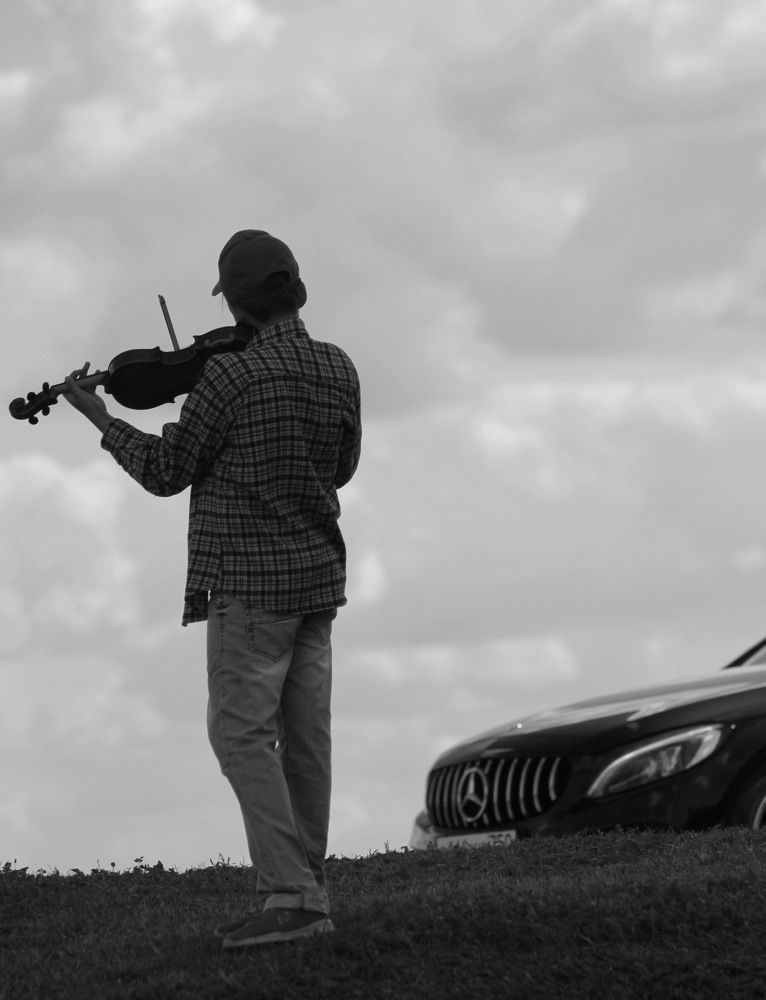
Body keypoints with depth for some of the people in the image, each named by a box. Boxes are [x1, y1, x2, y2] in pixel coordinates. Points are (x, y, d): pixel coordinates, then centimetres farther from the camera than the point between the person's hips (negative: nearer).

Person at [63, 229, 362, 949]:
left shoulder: (230, 377, -16)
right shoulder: (337, 370, 3)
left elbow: (164, 472, -6)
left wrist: (99, 417, 6)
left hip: (252, 579, -7)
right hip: (318, 572, 7)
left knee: (242, 732, -5)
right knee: (304, 735, 9)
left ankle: (286, 894, -13)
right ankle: (308, 895, 12)